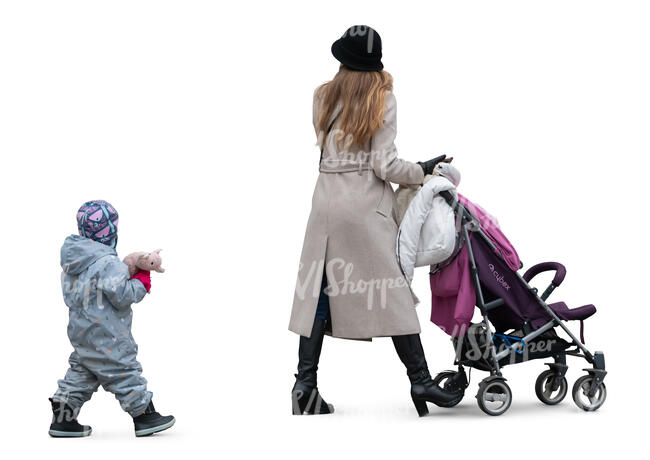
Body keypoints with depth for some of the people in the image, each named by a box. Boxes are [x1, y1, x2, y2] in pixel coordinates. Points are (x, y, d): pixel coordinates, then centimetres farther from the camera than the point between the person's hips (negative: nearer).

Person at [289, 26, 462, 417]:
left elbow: (327, 147, 7)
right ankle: (420, 381, 8)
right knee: (392, 291, 1)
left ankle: (305, 383, 5)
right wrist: (422, 171, 7)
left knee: (320, 290, 7)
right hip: (366, 207, -4)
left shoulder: (323, 98, 9)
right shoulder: (383, 99, -4)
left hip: (327, 204, 4)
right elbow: (385, 167, -9)